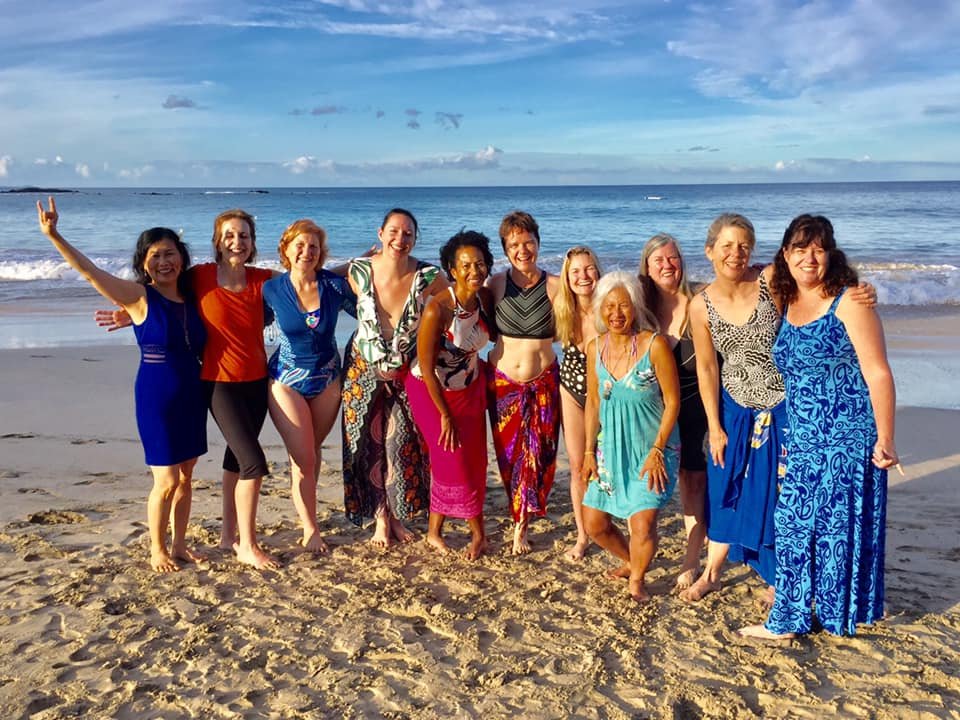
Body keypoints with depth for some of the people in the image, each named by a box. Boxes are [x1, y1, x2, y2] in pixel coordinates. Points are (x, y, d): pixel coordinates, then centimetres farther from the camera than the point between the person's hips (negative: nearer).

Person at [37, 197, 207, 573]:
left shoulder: (191, 296, 5)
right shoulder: (138, 297, -9)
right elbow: (88, 270, -16)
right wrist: (53, 235, -24)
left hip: (191, 396, 5)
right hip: (156, 397, -5)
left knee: (185, 476, 13)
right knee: (166, 481, -1)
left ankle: (178, 545, 29)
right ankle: (157, 550, 20)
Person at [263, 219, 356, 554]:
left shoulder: (335, 285, -10)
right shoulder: (272, 289, -10)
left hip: (327, 380, 2)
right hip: (287, 381, -2)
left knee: (313, 451, 16)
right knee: (303, 458, -2)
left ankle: (305, 507, 39)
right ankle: (310, 529, 14)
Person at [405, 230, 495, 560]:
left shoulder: (485, 298, -11)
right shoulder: (437, 310, -28)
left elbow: (493, 332, 12)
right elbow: (426, 368, -22)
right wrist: (445, 416, -15)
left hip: (470, 388, 6)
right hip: (432, 392, -6)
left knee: (473, 460, 8)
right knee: (454, 460, -1)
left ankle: (435, 531, 24)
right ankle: (478, 533, 19)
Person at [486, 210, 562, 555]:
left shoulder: (554, 286, -5)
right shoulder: (496, 284, -2)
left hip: (542, 384, -1)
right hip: (502, 382, 1)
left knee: (537, 456, 1)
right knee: (510, 455, 9)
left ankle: (521, 526, 16)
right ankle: (522, 519, 28)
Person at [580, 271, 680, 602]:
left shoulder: (655, 345, -16)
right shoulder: (595, 348, -1)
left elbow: (672, 401, -11)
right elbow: (593, 401, 9)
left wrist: (657, 451, -14)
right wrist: (589, 450, 5)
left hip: (651, 448, -5)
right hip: (610, 447, 5)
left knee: (643, 521, -13)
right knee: (593, 524, 7)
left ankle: (637, 580, 19)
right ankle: (631, 560, 38)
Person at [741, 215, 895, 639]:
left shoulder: (849, 302, -8)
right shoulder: (786, 304, 10)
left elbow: (877, 373, -12)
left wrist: (884, 440, -16)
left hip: (847, 438, -6)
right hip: (802, 441, 6)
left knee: (838, 524, 2)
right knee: (794, 523, 10)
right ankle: (789, 618, 24)